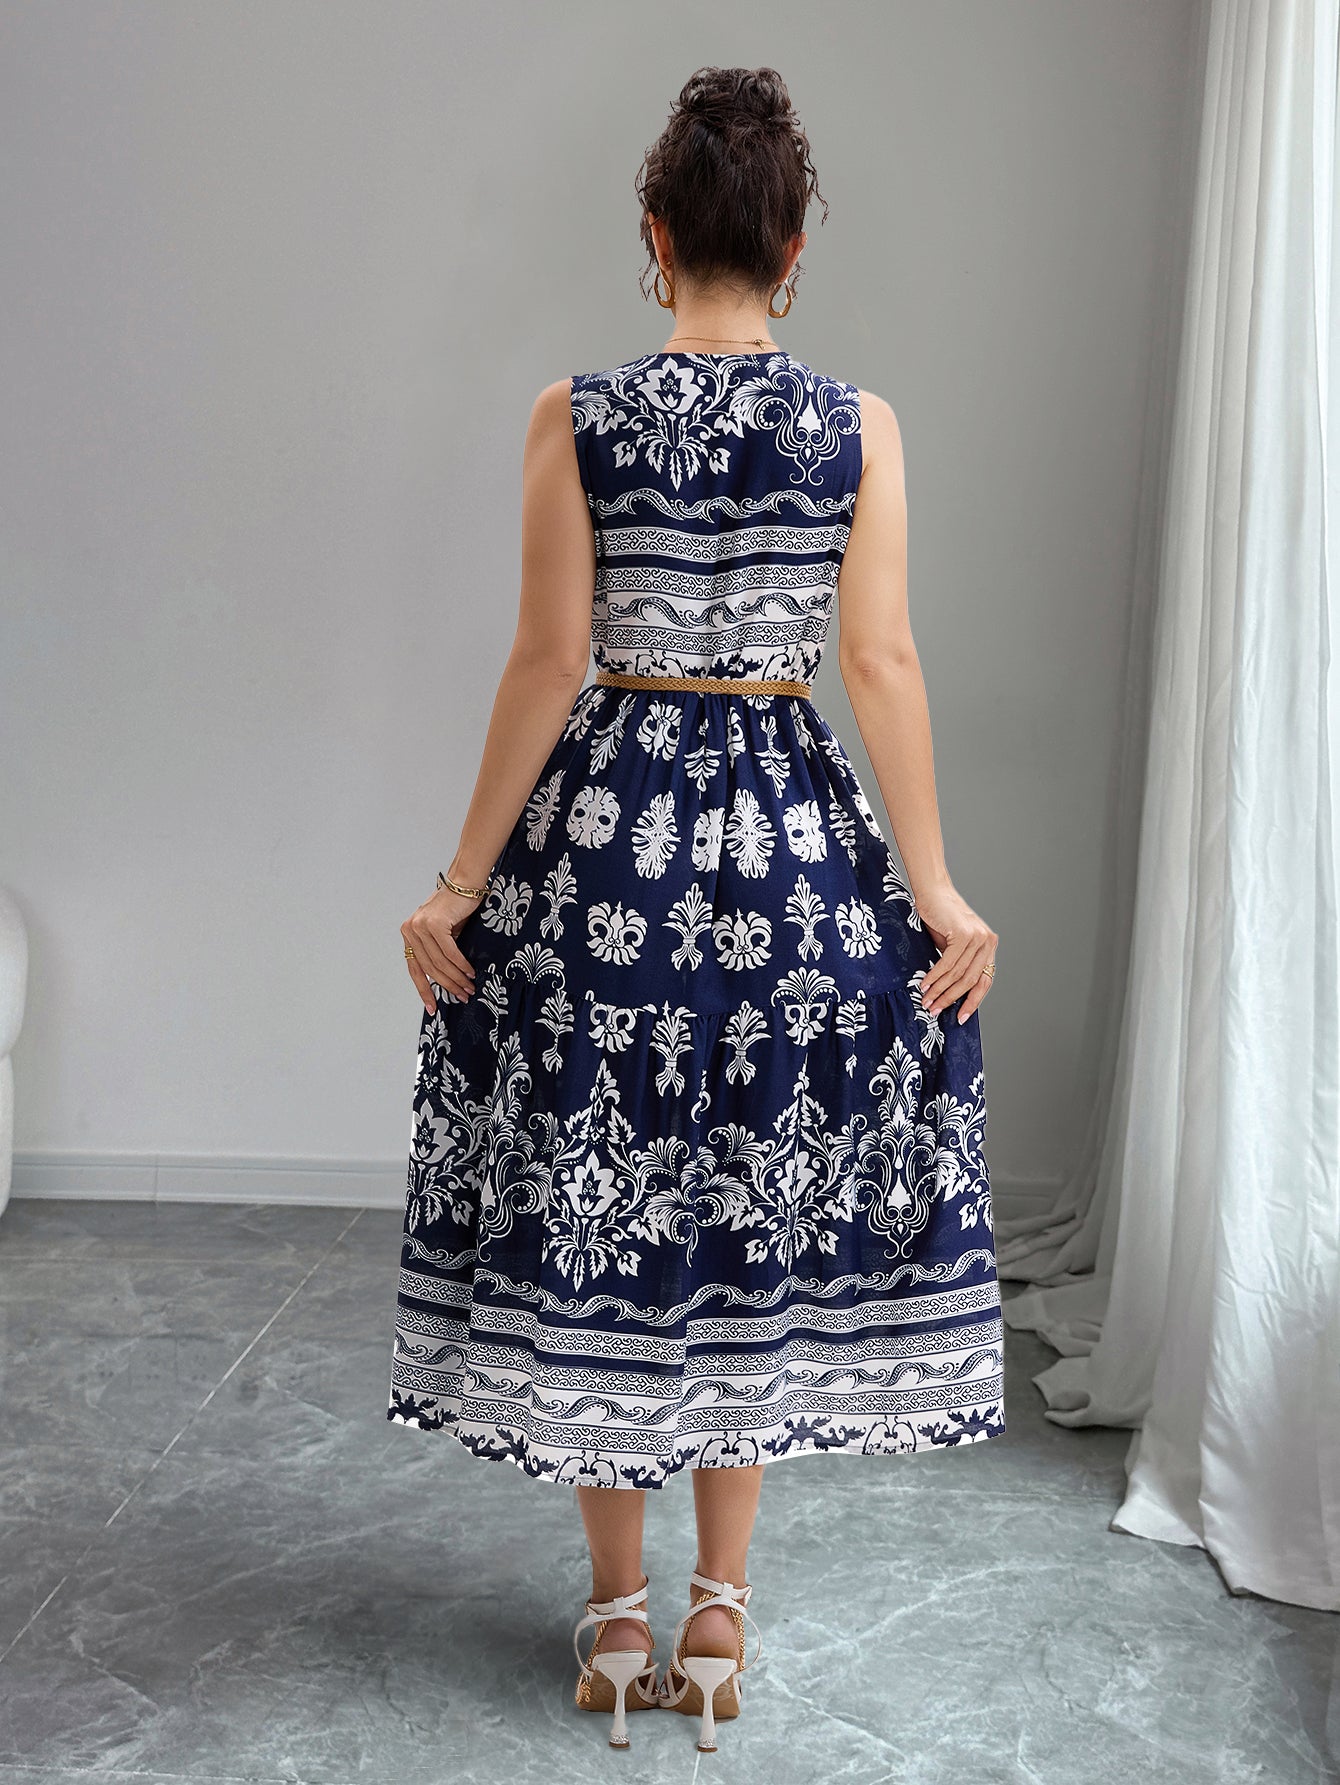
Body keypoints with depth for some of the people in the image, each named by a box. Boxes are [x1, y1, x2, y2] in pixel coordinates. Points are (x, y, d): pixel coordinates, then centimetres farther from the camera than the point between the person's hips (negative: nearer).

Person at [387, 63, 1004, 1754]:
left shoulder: (575, 416, -6)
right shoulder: (861, 427, -2)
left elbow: (547, 665, -8)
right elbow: (883, 666, -5)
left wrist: (462, 885, -1)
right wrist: (938, 890, 1)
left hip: (607, 825, -1)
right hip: (795, 843, 2)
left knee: (595, 1208, 11)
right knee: (758, 1213, 13)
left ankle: (618, 1616, 21)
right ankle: (720, 1609, 23)